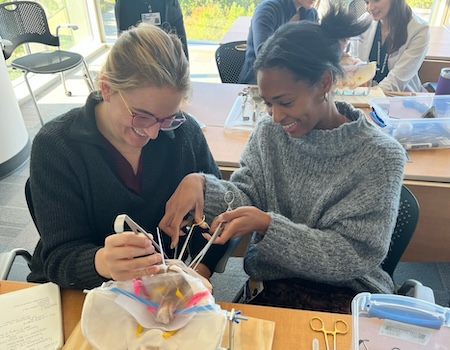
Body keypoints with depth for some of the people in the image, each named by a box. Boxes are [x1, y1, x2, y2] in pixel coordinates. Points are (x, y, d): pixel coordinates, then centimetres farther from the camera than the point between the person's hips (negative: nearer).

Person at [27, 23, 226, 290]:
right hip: (81, 298, 0)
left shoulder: (186, 132, -7)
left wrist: (200, 270, -19)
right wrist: (103, 263, -36)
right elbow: (60, 257, -15)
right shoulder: (55, 146, -13)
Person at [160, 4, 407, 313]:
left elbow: (356, 255, -15)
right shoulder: (268, 131, -2)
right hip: (269, 284, 3)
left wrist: (268, 225, -26)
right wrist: (200, 184, -24)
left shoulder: (381, 156, -14)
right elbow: (246, 196, -3)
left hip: (346, 293, -2)